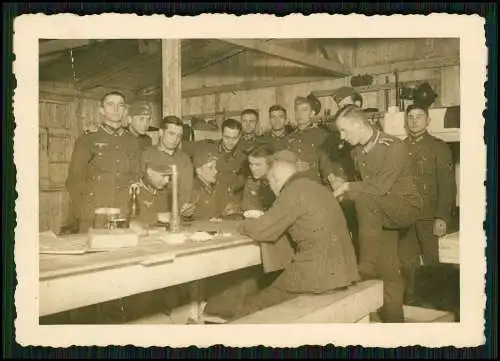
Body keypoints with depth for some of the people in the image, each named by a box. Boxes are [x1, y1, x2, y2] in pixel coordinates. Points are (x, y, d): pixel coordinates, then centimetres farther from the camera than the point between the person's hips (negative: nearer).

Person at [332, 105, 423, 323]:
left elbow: (381, 187, -27)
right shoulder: (357, 151, 3)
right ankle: (393, 318, 17)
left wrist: (348, 187, -19)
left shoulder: (394, 147, -19)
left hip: (405, 206, -7)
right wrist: (344, 190, -9)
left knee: (365, 199, -32)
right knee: (386, 271, 4)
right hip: (380, 212, 7)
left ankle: (367, 267, -24)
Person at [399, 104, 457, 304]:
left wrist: (442, 218, -13)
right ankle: (407, 301, 19)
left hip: (429, 216, -3)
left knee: (432, 261, 0)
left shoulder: (438, 147, 0)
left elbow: (447, 186, -6)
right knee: (406, 262, 7)